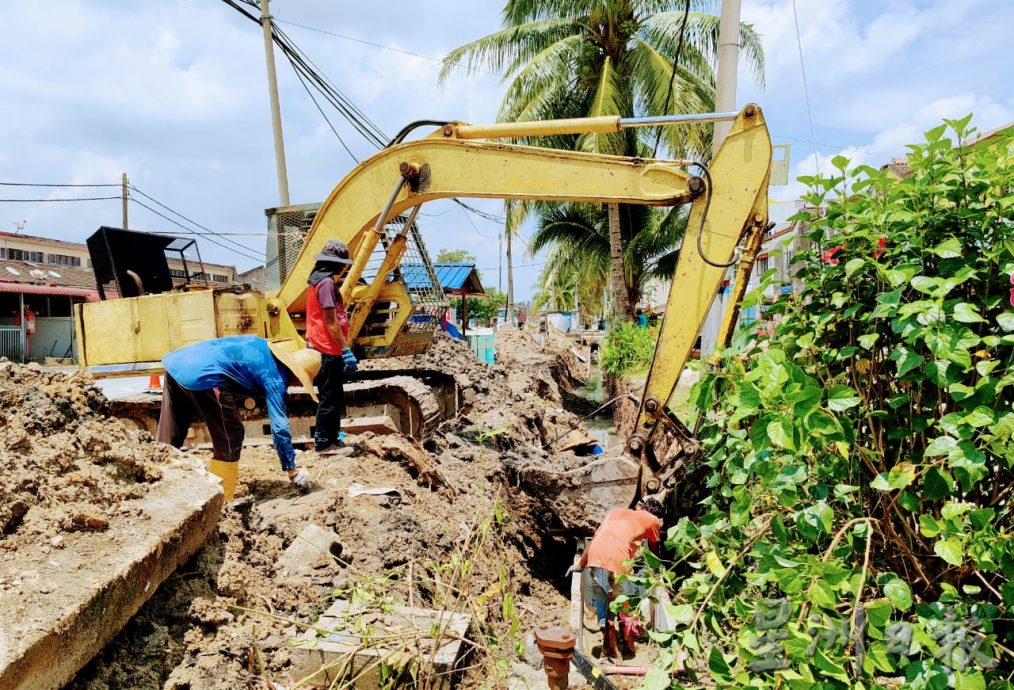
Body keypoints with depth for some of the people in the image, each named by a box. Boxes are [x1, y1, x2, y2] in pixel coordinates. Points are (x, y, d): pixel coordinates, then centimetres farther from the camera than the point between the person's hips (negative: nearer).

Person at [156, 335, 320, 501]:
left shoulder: (263, 346, 22)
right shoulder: (274, 376, 0)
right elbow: (279, 427, -2)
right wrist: (292, 469, 6)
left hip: (177, 362, 9)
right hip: (202, 375, -9)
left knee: (169, 437, 18)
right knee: (230, 439, 5)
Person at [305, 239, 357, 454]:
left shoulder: (320, 280, 15)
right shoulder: (326, 283, -16)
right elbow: (331, 321, -21)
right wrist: (346, 350, -19)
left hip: (327, 349, 10)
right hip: (328, 350, -10)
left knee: (334, 396, 18)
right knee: (330, 398, -2)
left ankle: (331, 438, 27)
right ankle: (323, 443, 7)